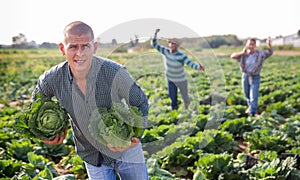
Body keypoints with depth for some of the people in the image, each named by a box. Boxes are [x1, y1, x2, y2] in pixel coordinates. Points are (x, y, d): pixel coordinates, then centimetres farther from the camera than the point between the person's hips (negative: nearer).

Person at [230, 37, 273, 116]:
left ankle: (253, 112, 2)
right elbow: (232, 56, -19)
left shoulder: (260, 53, -13)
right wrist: (242, 53, -36)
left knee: (254, 96, -7)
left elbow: (270, 52, -20)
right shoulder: (244, 54, -11)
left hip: (255, 77, -3)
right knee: (247, 94, 20)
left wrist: (269, 44, -41)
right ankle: (250, 106, 46)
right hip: (245, 76, 3)